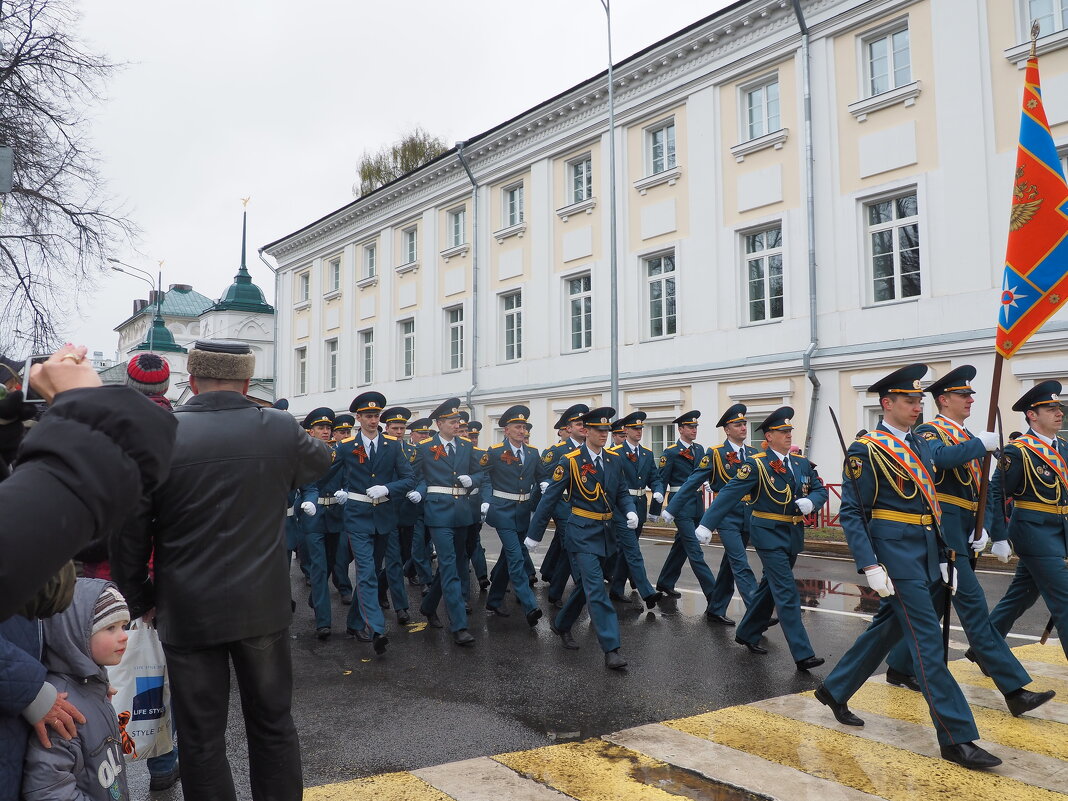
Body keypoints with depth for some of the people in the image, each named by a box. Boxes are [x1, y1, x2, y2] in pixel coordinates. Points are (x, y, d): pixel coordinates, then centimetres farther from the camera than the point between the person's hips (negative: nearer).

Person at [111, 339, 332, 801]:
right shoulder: (280, 429, -8)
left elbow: (129, 532, -6)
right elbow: (319, 460, 15)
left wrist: (137, 600, 8)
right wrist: (320, 443, 35)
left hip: (187, 612, -1)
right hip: (264, 607, 2)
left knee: (201, 737, 12)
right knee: (272, 724, 17)